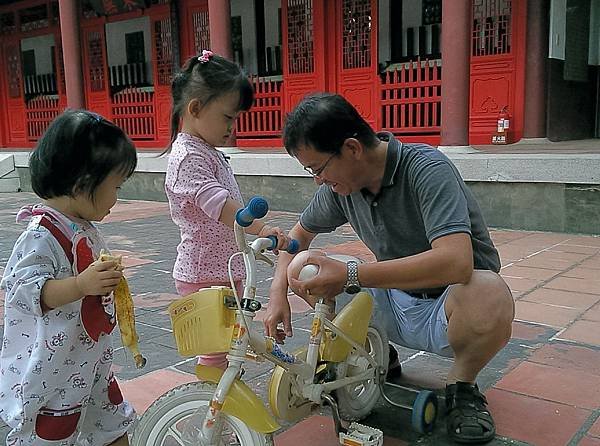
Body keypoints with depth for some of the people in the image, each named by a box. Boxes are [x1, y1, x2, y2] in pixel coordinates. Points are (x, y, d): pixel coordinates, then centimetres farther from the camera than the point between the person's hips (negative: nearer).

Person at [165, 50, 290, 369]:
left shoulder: (207, 152, 13)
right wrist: (260, 228, -45)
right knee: (216, 349, -2)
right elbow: (217, 203, -35)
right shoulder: (188, 157, -19)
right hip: (204, 275, -10)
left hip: (224, 270, 10)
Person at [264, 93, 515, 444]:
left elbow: (456, 262, -40)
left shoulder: (427, 169, -25)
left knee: (489, 295, -39)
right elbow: (300, 234, 12)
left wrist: (350, 275, -40)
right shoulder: (341, 182, -5)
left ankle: (462, 385, -8)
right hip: (394, 304, 6)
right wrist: (279, 292, -6)